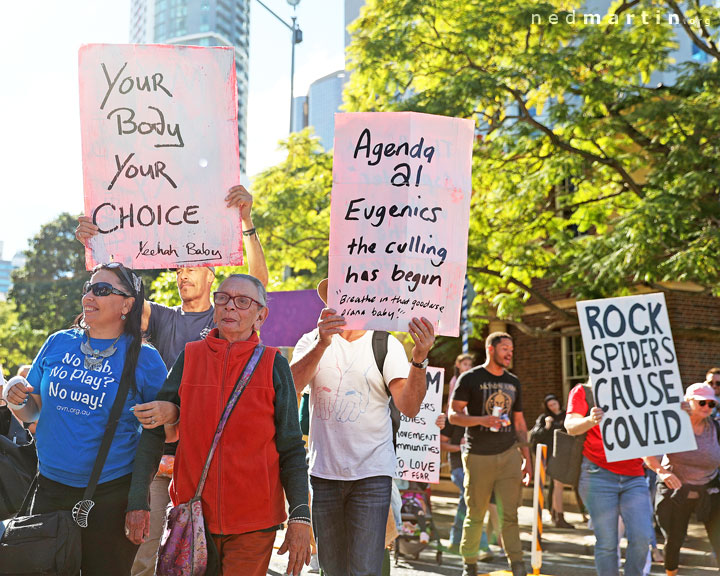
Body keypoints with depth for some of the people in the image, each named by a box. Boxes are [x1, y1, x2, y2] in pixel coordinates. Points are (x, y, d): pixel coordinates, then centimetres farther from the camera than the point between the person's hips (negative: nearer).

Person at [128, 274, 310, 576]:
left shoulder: (273, 365, 0)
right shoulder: (190, 357, 5)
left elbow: (291, 449, -1)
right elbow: (154, 431, 4)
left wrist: (300, 517, -10)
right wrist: (138, 501, -4)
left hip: (253, 524, -2)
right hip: (193, 516, 2)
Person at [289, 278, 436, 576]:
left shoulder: (386, 344, 2)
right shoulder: (313, 341, 5)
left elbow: (409, 407, -10)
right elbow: (290, 387, -14)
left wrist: (419, 359, -27)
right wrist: (322, 344, -29)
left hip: (372, 474, -2)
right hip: (323, 473, 2)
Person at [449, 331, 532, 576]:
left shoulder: (513, 383, 16)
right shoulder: (470, 379, 0)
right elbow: (454, 415, -3)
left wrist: (527, 458, 14)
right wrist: (482, 420, -19)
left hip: (509, 454, 3)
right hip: (478, 456, -3)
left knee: (510, 514, -3)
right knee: (475, 515, 2)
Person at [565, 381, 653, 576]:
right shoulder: (583, 391, 5)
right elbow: (571, 426, -9)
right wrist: (590, 420, -31)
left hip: (634, 477, 3)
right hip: (599, 475, -3)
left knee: (641, 537, -9)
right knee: (607, 542, -4)